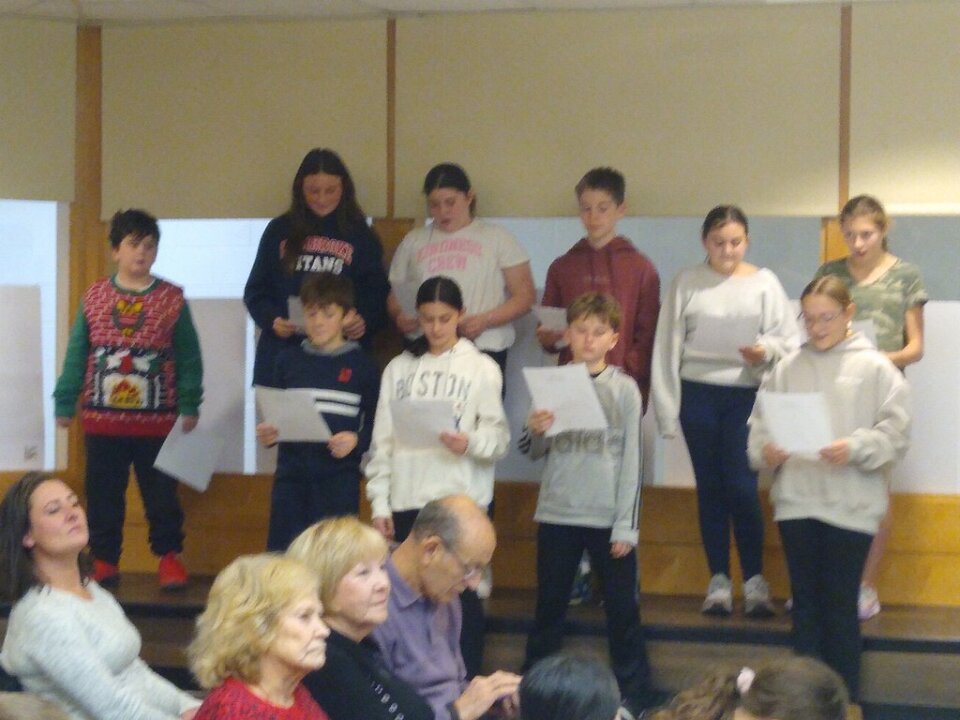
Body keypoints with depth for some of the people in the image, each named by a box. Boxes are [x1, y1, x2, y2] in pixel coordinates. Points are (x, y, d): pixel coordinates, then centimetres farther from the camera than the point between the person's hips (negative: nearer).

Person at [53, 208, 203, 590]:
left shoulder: (172, 299, -1)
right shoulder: (94, 297, 2)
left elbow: (189, 357, 1)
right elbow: (76, 355, 5)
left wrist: (189, 405, -3)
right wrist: (65, 403, 4)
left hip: (157, 420, -1)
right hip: (103, 419, 1)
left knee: (161, 494, 5)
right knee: (102, 494, 9)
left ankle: (169, 556, 16)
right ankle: (104, 559, 19)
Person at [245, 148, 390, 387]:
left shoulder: (360, 235, 9)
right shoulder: (280, 231, 11)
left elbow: (377, 293, 5)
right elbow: (255, 289, 12)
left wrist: (365, 320, -15)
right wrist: (271, 319, -7)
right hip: (282, 351, 1)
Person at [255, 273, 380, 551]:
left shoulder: (362, 366, 3)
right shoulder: (288, 360, 10)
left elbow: (376, 425, 3)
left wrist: (356, 440, -16)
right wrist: (267, 433, -5)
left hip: (339, 478, -2)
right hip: (291, 475, 2)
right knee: (282, 552, 3)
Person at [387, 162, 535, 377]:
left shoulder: (497, 238, 10)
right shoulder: (413, 241, 19)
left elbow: (525, 295, 5)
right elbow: (394, 293, 19)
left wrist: (484, 321, -10)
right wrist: (400, 316, -4)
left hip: (483, 348, -2)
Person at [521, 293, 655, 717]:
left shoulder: (624, 389, -2)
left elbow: (631, 460, -2)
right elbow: (533, 453, 7)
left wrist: (626, 526, -7)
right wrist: (535, 431, -17)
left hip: (608, 518, -2)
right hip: (557, 514, 2)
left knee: (623, 609, 5)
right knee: (549, 606, 11)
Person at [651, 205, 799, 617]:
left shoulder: (764, 283, 2)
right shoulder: (687, 283, 3)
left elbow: (789, 341, 3)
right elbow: (667, 347, 4)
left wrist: (766, 352, -19)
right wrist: (666, 410, 1)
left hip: (746, 394, -1)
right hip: (697, 394, 1)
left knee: (741, 486, -8)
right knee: (709, 487, 7)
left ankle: (754, 579, 5)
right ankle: (719, 580, 16)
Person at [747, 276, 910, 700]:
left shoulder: (875, 368, -2)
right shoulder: (789, 368, 5)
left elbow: (896, 433, -6)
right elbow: (761, 421, 6)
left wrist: (855, 448, -21)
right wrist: (765, 451, -13)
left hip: (851, 505, -3)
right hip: (795, 501, 3)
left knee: (841, 605, 3)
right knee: (805, 602, 12)